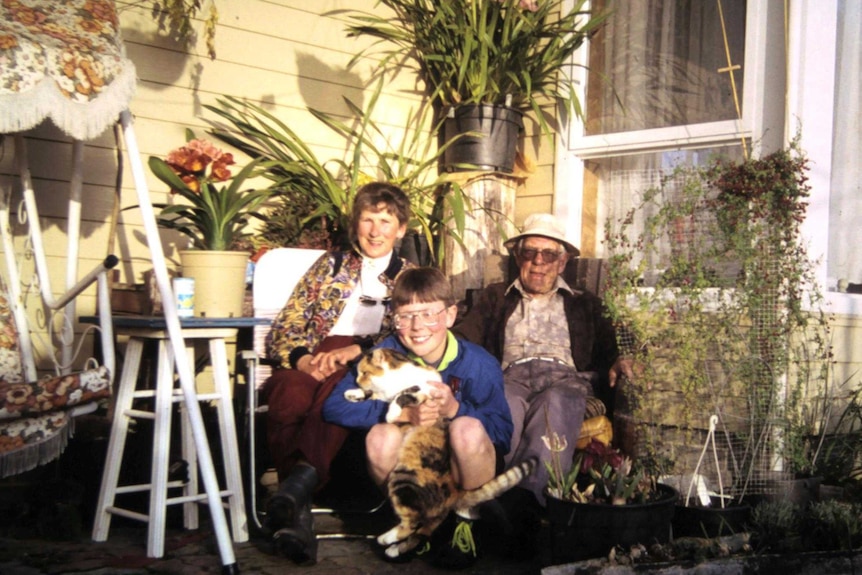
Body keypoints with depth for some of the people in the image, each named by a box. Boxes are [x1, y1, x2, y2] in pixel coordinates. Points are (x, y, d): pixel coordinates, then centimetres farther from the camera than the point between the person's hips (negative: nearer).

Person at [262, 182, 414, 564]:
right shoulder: (331, 265, 27)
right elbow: (285, 326, 16)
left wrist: (356, 351, -14)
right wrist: (303, 359, -9)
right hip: (310, 363, 1)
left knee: (337, 386, -39)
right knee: (290, 393, -36)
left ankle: (303, 476, -55)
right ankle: (296, 512, -45)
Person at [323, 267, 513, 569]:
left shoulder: (479, 364, -13)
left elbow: (503, 433, -17)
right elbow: (334, 406, -19)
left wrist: (456, 409, -33)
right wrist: (403, 413, -31)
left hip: (460, 474, -1)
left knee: (468, 429, -30)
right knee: (382, 435, -27)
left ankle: (465, 521, -3)